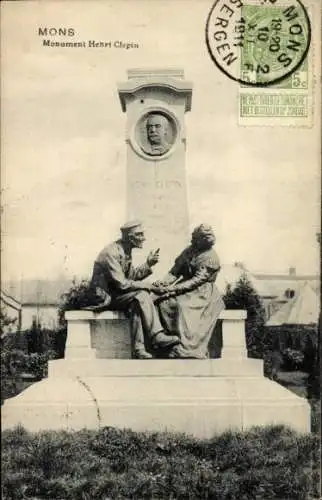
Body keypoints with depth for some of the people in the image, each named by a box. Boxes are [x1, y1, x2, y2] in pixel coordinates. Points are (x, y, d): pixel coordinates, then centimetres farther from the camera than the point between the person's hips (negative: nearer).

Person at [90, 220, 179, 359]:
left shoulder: (126, 251, 9)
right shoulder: (111, 253, -19)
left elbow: (132, 276, 10)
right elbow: (121, 283, -24)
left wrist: (148, 264, -3)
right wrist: (148, 286, -19)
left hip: (118, 293, 8)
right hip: (106, 297, -8)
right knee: (141, 295, -27)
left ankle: (139, 348, -23)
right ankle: (156, 337, -27)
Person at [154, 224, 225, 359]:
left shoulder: (211, 258, -9)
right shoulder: (189, 251, 12)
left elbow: (197, 280, -17)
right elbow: (176, 270, 9)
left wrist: (173, 289, -24)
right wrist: (165, 282, -11)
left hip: (203, 293, -6)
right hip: (185, 289, 7)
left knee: (183, 306, -33)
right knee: (162, 301, -20)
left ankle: (184, 350, -34)